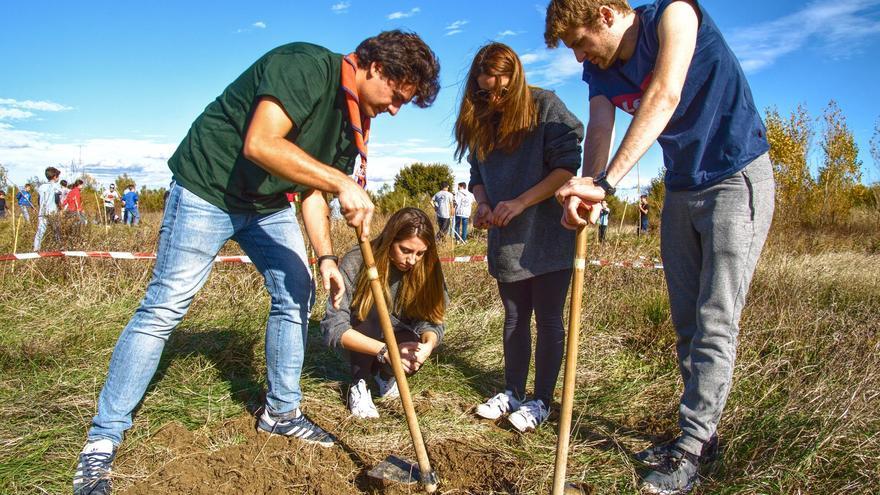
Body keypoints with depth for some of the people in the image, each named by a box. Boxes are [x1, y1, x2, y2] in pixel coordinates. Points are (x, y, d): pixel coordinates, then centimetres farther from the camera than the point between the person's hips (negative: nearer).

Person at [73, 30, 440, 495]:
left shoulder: (354, 120, 4)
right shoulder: (306, 65, -24)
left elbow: (313, 188, 8)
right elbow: (259, 144, -37)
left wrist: (325, 257, -1)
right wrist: (340, 182, -39)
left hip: (267, 203, 9)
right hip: (207, 187, -8)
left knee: (296, 295, 5)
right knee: (164, 306, -9)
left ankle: (280, 412, 22)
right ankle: (101, 442, 2)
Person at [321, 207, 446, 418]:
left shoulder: (425, 267, -17)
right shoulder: (356, 262, -27)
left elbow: (432, 321, -15)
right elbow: (333, 327, -30)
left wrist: (429, 344, -39)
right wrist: (386, 351, -41)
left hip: (397, 334, 3)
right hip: (361, 337, -2)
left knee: (414, 357, -31)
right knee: (375, 302, -33)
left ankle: (384, 373, 6)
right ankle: (359, 384, -15)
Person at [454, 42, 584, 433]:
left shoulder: (546, 107, -8)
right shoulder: (481, 122, 8)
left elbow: (567, 166, -15)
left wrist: (520, 202, -21)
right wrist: (483, 204, -7)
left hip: (548, 235, -5)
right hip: (506, 239, 5)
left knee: (548, 319, 4)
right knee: (515, 317, 14)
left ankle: (541, 400, 16)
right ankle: (513, 392, 27)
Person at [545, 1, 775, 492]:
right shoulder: (600, 70, 5)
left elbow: (663, 99, -31)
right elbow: (599, 128, -9)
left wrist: (606, 183, -38)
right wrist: (587, 187, -30)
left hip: (737, 179, -7)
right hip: (682, 189, 7)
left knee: (715, 320, -9)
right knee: (687, 321, 8)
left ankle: (691, 446, -1)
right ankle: (701, 433, 20)